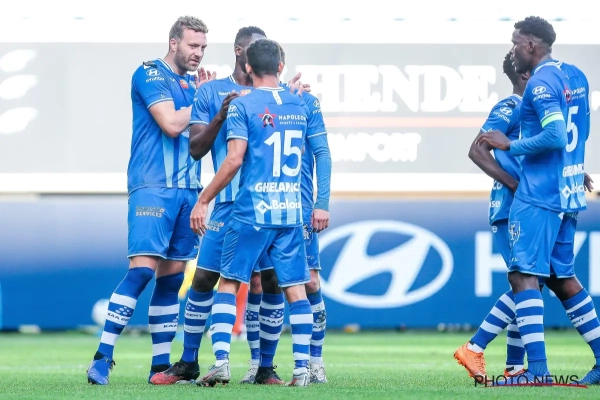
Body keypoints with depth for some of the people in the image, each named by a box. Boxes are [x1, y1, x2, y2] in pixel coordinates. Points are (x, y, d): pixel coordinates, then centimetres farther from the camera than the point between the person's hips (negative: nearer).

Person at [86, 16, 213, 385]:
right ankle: (103, 357, -15)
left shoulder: (195, 84, 17)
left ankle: (161, 364, 9)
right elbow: (171, 125, -15)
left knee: (172, 277, 6)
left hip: (188, 189, 7)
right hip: (152, 186, -7)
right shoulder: (149, 75, -5)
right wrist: (201, 100, -2)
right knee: (142, 269, -16)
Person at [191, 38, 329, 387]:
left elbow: (234, 159, -13)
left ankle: (221, 361, -6)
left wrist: (203, 200, -7)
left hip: (252, 211, -4)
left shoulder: (242, 106, -6)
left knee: (229, 282, 4)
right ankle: (302, 367, 3)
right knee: (296, 288, 6)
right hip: (292, 212, 4)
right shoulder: (301, 105, 9)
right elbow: (320, 154, 18)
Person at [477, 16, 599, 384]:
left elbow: (555, 137, -24)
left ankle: (538, 369, -16)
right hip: (570, 192, 9)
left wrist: (511, 146, -13)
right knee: (562, 277, 16)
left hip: (539, 195, -9)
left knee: (524, 274, -9)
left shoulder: (541, 82, -14)